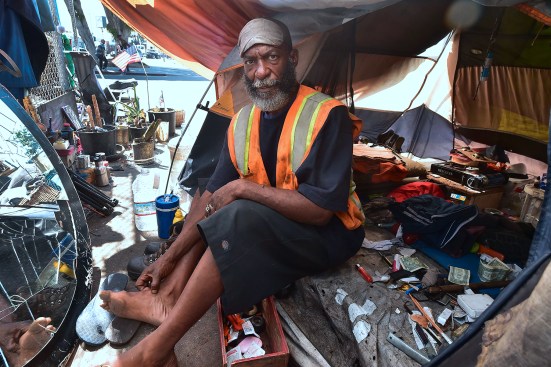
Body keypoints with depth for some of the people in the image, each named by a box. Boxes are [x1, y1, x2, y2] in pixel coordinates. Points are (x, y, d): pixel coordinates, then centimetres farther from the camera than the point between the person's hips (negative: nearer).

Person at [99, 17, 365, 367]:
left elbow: (319, 210, -26)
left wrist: (244, 187, -23)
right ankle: (167, 296, -11)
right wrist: (171, 255, -8)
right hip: (267, 223, 7)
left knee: (239, 216, -31)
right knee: (204, 200, 2)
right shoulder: (242, 122, 0)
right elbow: (214, 193, -3)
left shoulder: (326, 115, -20)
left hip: (328, 232, -7)